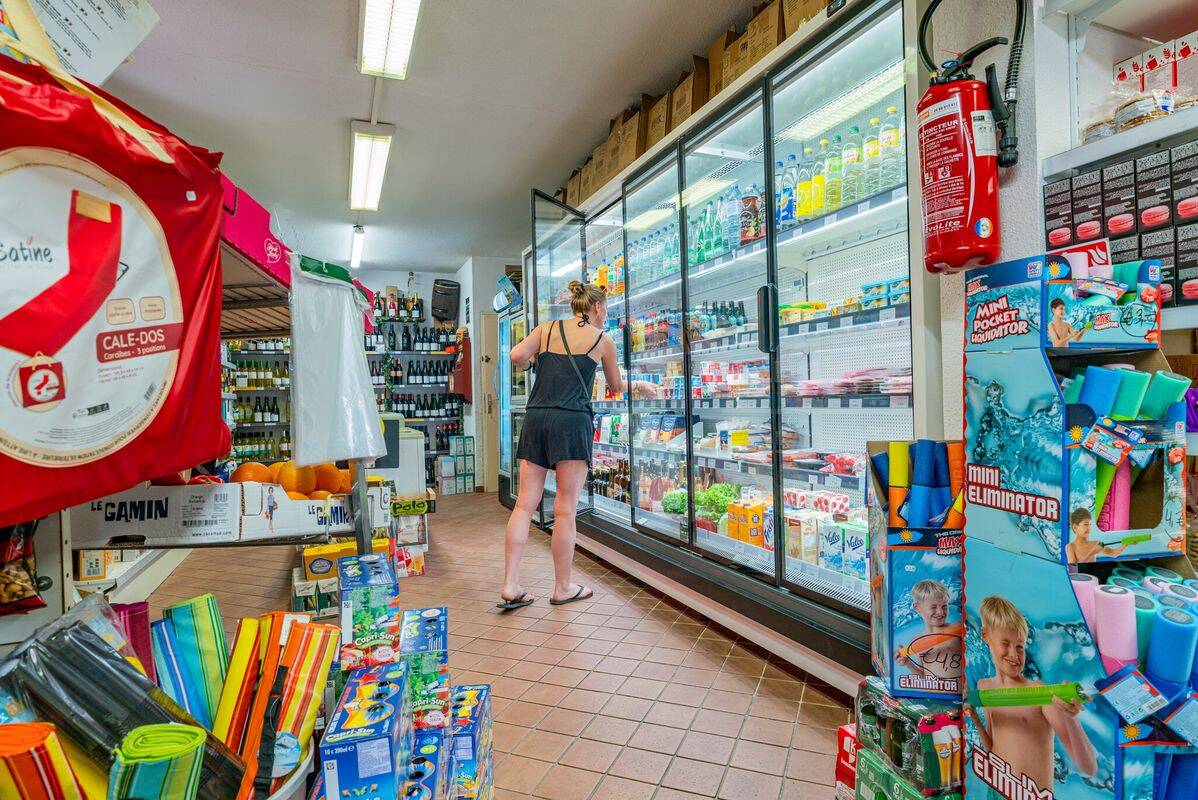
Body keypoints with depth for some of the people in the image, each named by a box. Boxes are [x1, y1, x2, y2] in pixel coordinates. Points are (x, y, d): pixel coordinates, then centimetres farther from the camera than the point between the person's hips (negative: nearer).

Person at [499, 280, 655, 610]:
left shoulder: (546, 329, 15)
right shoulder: (602, 340, 10)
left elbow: (517, 355, 0)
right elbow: (616, 386, 21)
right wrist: (638, 384, 41)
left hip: (536, 418, 4)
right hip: (572, 420, -4)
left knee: (525, 503, 4)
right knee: (565, 509, 2)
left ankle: (510, 586, 4)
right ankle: (562, 588, 13)